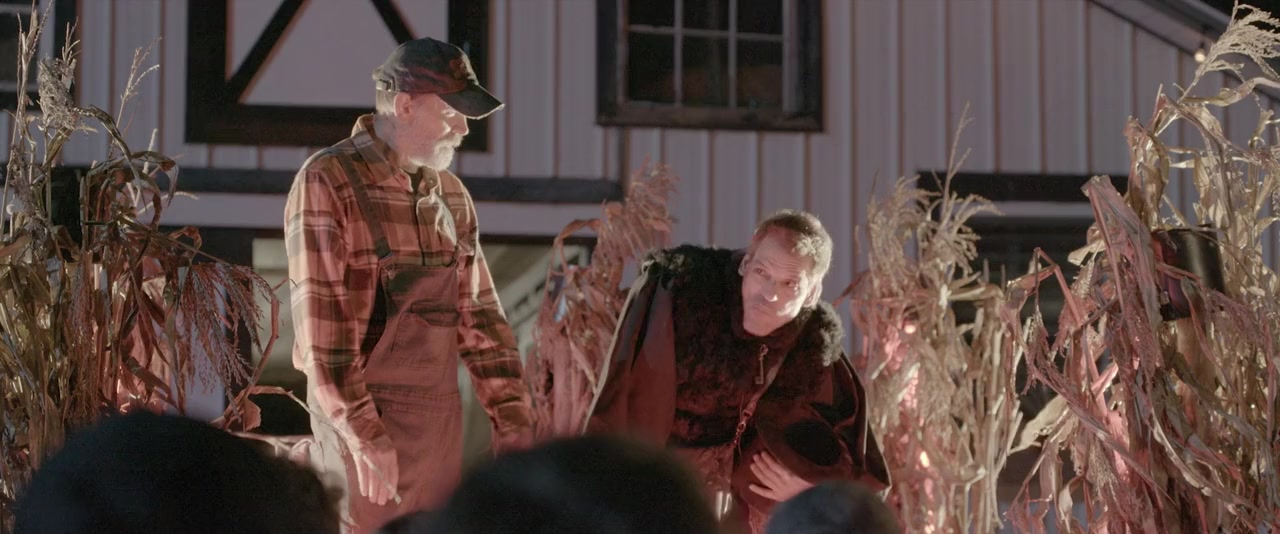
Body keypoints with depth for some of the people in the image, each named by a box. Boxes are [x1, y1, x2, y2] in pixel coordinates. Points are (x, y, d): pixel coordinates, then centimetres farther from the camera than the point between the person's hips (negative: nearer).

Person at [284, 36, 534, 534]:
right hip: (360, 422, -6)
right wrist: (365, 436, -20)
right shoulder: (328, 182, -11)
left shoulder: (451, 193, 10)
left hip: (442, 420, 6)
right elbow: (321, 327, -16)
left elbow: (478, 314, 12)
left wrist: (512, 421, 5)